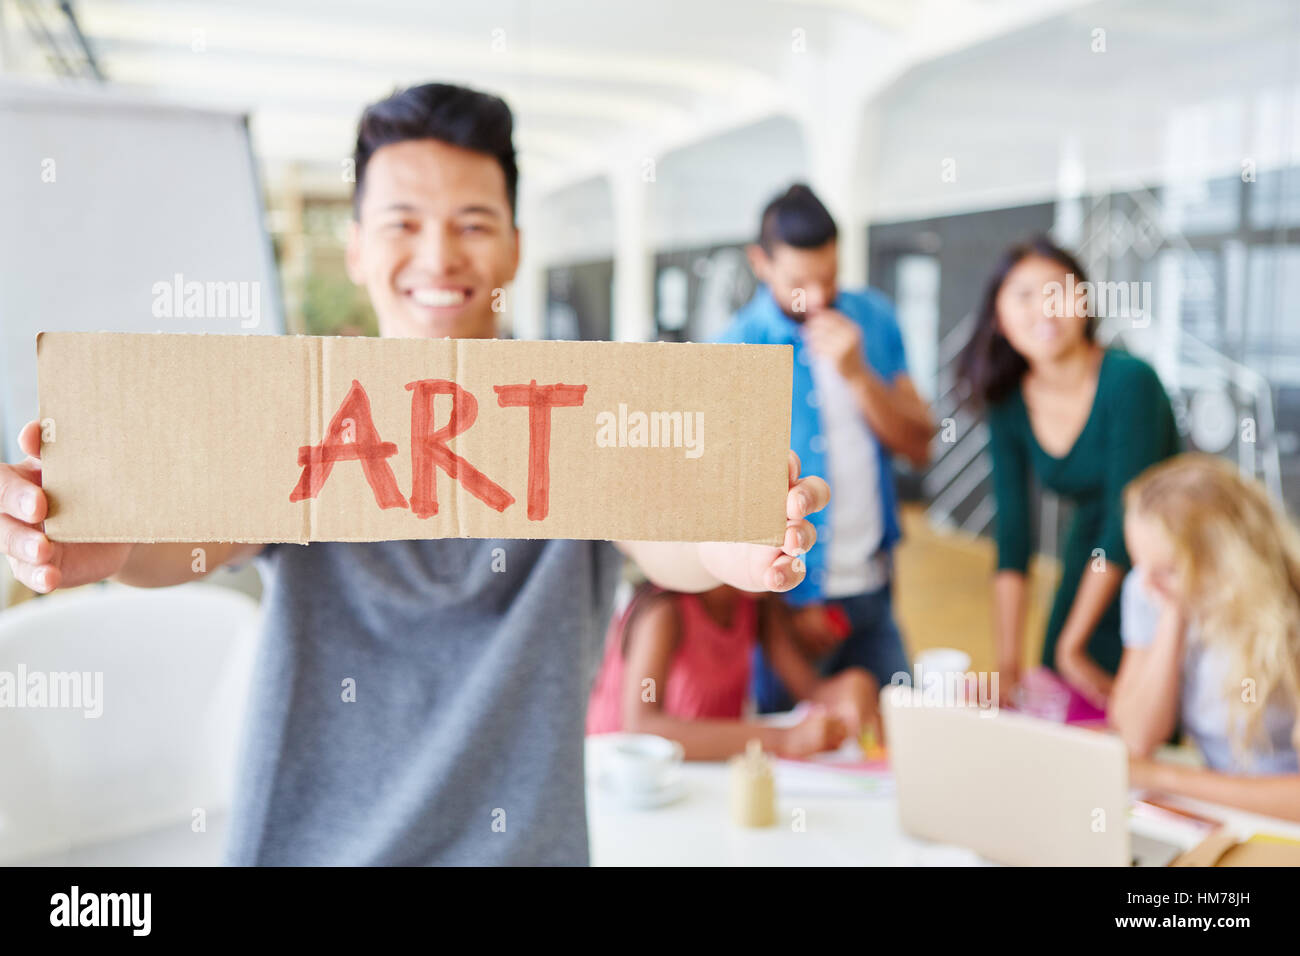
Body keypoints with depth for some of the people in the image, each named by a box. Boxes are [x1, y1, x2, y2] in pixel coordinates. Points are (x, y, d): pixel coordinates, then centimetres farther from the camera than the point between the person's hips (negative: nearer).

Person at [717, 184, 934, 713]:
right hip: (794, 598, -4)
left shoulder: (873, 318, 4)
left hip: (873, 589, 5)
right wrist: (788, 603, -9)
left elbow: (918, 446, 2)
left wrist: (858, 374, -14)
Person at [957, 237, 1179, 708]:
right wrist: (1007, 664, -14)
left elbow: (1127, 519, -22)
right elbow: (1012, 538, -7)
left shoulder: (1130, 382, -21)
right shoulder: (1009, 405, -6)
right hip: (1088, 568, 5)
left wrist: (1071, 646, -19)